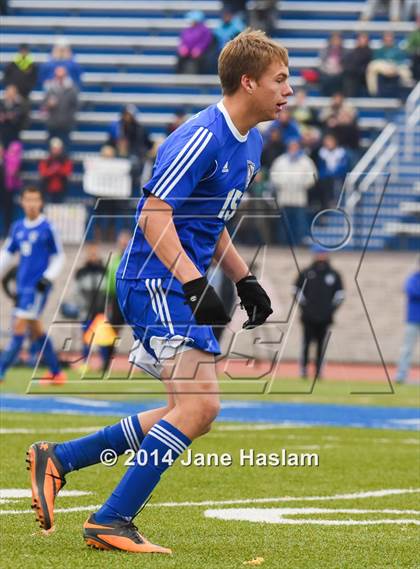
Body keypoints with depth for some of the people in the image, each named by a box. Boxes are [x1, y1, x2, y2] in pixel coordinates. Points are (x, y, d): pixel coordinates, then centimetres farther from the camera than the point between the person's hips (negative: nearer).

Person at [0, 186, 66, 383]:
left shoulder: (47, 228, -6)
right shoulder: (18, 227, 10)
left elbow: (58, 257, -2)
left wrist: (48, 278, -12)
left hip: (38, 286, -7)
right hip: (23, 285, 7)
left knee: (20, 326, -12)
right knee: (35, 328, 10)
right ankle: (56, 372, 19)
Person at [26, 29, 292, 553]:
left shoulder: (249, 144, 15)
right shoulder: (202, 137, -16)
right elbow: (154, 215, -22)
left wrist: (245, 281, 18)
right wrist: (195, 284, -29)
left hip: (181, 285, 10)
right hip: (155, 280, -10)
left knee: (195, 413, 11)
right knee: (199, 403, -19)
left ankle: (58, 458, 17)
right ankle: (111, 522, -14)